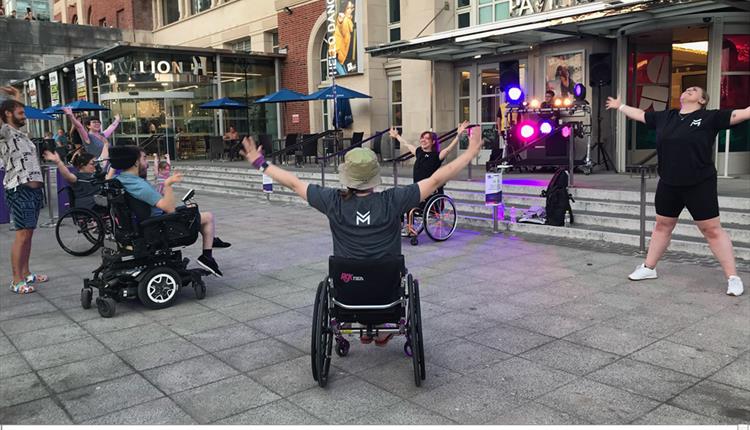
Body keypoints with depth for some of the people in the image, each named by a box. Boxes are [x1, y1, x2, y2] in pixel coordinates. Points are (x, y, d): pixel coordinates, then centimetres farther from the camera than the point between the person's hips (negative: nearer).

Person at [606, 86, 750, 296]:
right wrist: (620, 106, 30)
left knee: (712, 230, -2)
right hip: (668, 184, 5)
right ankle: (648, 268, 29)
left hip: (699, 185, -5)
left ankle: (733, 277, 6)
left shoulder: (710, 117, -6)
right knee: (662, 226, 16)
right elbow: (640, 114, 21)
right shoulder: (664, 117, 7)